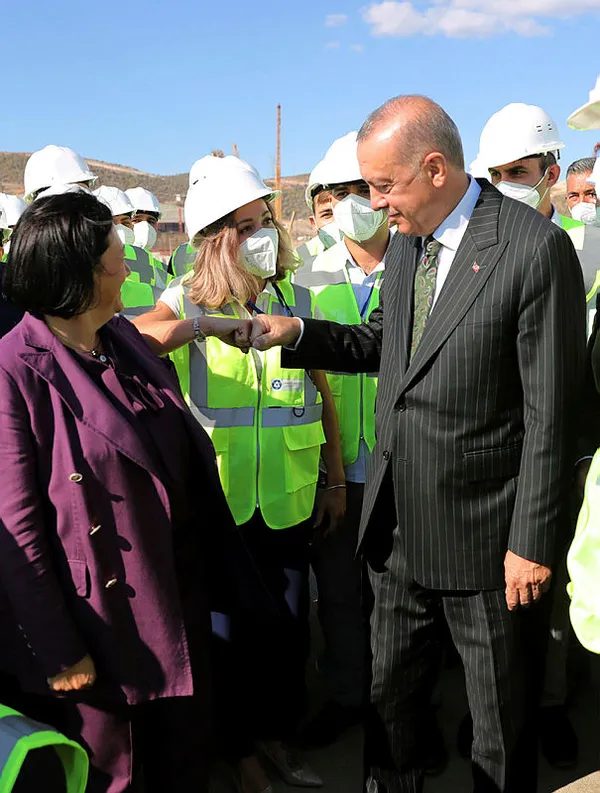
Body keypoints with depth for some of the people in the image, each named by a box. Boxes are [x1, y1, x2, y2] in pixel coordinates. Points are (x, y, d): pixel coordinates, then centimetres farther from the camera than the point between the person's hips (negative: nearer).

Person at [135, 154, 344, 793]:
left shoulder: (295, 299, 4)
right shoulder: (187, 303, -6)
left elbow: (321, 395, 9)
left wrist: (336, 479, 9)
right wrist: (196, 323, -30)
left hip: (289, 498, 3)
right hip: (216, 501, -3)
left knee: (288, 623, 12)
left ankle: (279, 735, 37)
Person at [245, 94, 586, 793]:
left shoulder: (535, 249, -17)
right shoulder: (405, 241, 6)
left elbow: (550, 414, -17)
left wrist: (532, 542, -14)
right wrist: (295, 333, 1)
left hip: (485, 538, -6)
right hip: (397, 526, 7)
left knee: (502, 718, 15)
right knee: (390, 696, 22)